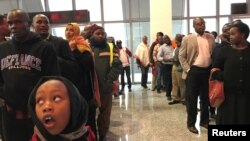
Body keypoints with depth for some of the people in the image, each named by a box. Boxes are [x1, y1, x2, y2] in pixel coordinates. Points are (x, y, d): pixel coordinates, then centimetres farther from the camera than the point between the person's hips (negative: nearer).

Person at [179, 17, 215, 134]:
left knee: (206, 98, 14)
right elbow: (181, 56, -4)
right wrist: (187, 69, -11)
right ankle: (191, 123, 18)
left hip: (207, 71, 4)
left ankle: (204, 121, 31)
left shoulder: (211, 37, 8)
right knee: (192, 99, 4)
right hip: (193, 71, -4)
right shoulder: (187, 39, -4)